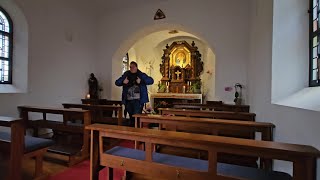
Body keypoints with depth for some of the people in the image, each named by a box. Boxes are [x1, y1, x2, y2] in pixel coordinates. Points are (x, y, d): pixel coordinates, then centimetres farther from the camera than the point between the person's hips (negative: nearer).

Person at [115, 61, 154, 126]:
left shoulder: (141, 75, 2)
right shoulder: (126, 75, 12)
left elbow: (151, 80, -8)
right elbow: (117, 82, 12)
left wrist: (141, 81, -21)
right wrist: (123, 81, -9)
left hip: (138, 100, -4)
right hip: (128, 100, 4)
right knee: (131, 116, 16)